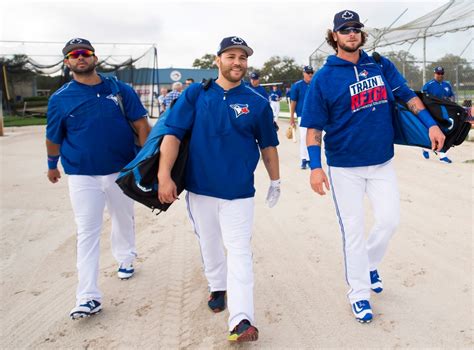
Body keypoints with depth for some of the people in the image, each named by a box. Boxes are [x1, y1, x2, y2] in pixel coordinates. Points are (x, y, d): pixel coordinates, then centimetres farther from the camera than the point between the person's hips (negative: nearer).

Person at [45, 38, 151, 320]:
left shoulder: (121, 90, -1)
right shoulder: (60, 99, -1)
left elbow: (142, 125, -2)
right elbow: (54, 138, 10)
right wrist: (52, 165, 21)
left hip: (123, 170, 2)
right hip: (82, 175, -1)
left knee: (124, 220, 19)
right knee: (87, 232, -2)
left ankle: (125, 259, 47)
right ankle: (89, 297, 2)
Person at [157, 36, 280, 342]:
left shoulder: (257, 102, 2)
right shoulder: (196, 94, 0)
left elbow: (268, 145, 10)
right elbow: (173, 133, -6)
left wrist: (275, 181, 14)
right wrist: (164, 175, -16)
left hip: (239, 191, -1)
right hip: (199, 187, 2)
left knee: (239, 251, -7)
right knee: (209, 244, 17)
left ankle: (241, 319, -7)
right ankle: (218, 286, 42)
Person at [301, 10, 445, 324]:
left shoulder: (382, 65, 5)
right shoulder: (324, 78, -7)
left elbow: (408, 95, 9)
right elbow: (314, 127, -7)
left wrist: (431, 124, -2)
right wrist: (315, 166, -15)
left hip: (382, 161, 4)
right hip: (345, 166, -3)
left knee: (390, 219, 6)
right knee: (353, 230, 4)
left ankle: (370, 264, 35)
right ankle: (359, 292, 19)